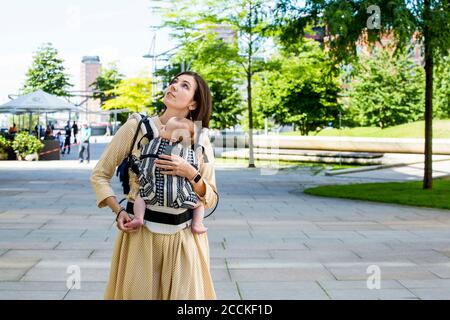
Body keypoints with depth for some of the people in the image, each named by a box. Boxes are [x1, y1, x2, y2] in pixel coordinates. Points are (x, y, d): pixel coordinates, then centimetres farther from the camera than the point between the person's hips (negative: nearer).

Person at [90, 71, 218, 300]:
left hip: (185, 239, 2)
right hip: (140, 235, -1)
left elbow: (211, 200, 3)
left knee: (186, 293, 7)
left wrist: (191, 174, -15)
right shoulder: (136, 127, -2)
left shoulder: (201, 141, 3)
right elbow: (99, 175, 4)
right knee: (138, 293, 7)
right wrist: (118, 211, -10)